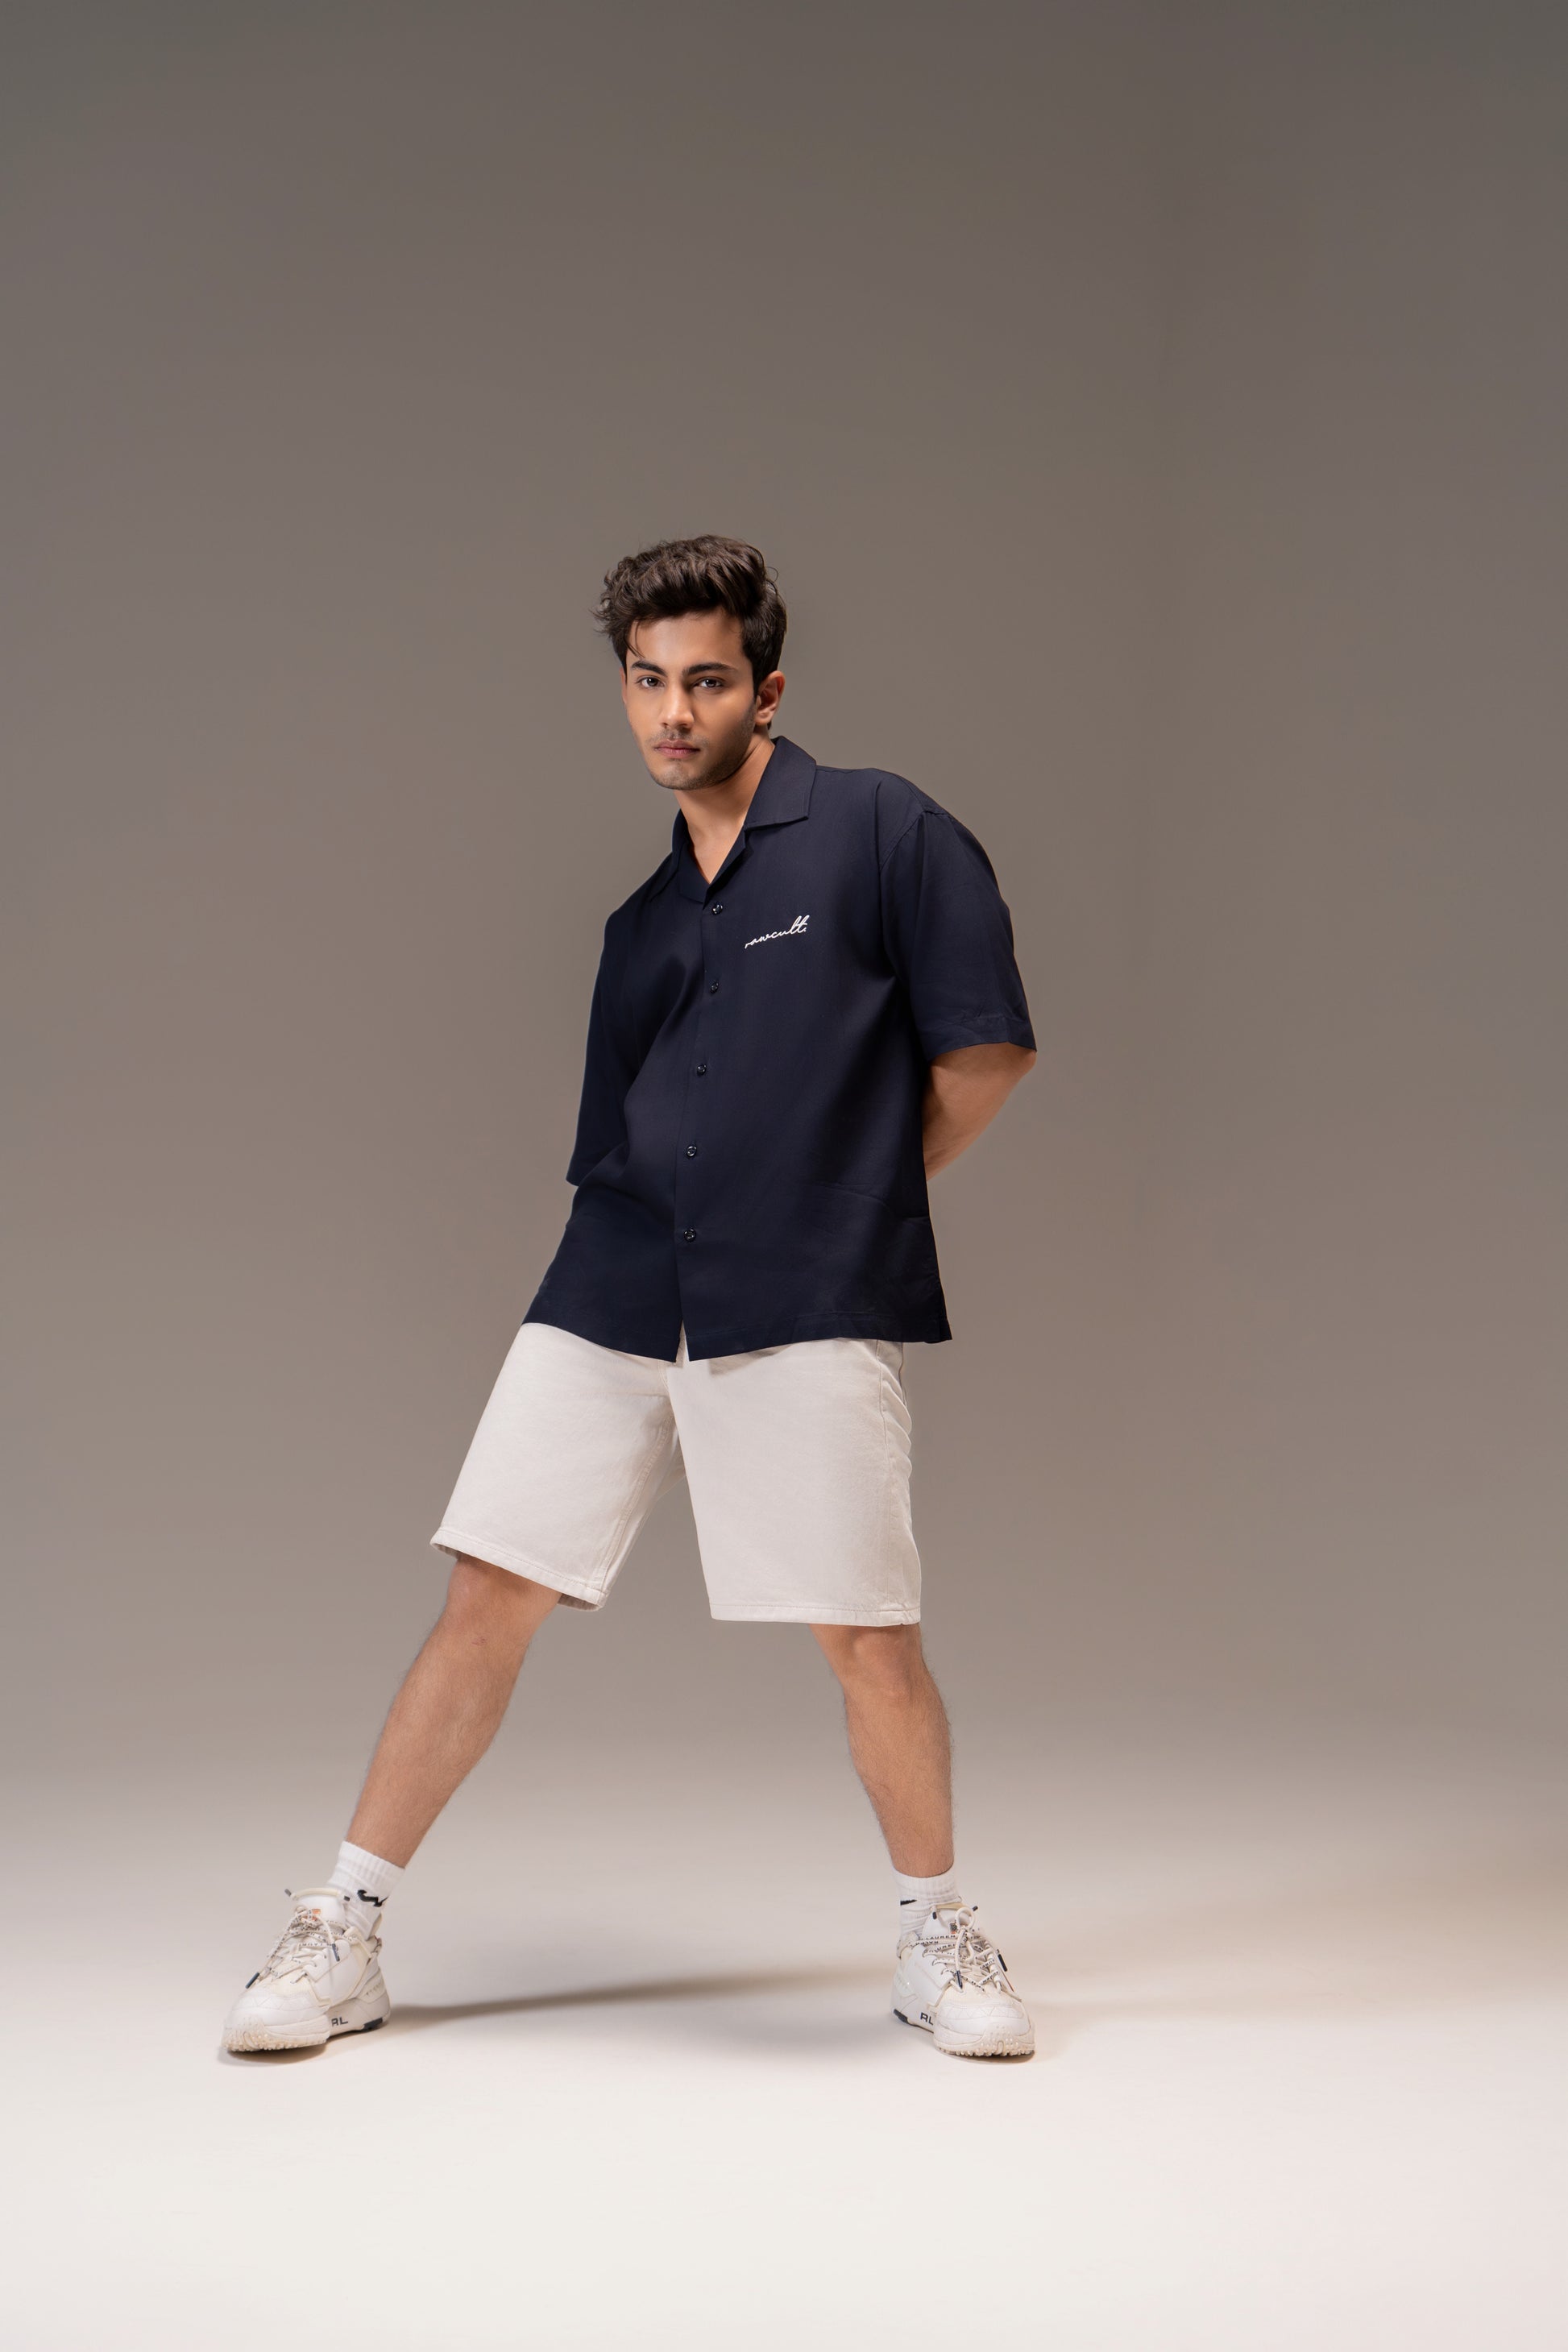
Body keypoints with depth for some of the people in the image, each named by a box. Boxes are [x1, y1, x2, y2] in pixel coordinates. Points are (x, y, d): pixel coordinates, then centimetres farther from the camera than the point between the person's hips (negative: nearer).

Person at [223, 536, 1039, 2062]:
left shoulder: (882, 832, 0)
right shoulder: (623, 880, 15)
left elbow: (985, 1053, 1)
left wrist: (858, 1200, 9)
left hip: (807, 1311, -4)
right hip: (611, 1299, 4)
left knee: (868, 1640, -4)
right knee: (490, 1598, 1)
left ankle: (936, 1939, 21)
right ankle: (343, 1934, 13)